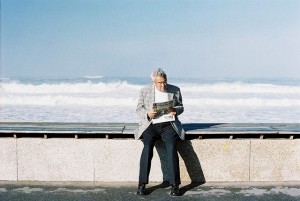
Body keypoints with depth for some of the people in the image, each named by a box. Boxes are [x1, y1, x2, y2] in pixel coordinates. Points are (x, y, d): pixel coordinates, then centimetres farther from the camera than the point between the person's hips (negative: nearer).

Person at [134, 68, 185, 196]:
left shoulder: (175, 90, 12)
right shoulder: (145, 91, 10)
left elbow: (181, 107, 15)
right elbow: (139, 108, 10)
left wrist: (175, 110, -10)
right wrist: (147, 114, -13)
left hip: (169, 124, 0)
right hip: (151, 124, 0)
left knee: (171, 147, -28)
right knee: (147, 146, -27)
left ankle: (175, 184, -22)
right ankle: (142, 184, -20)